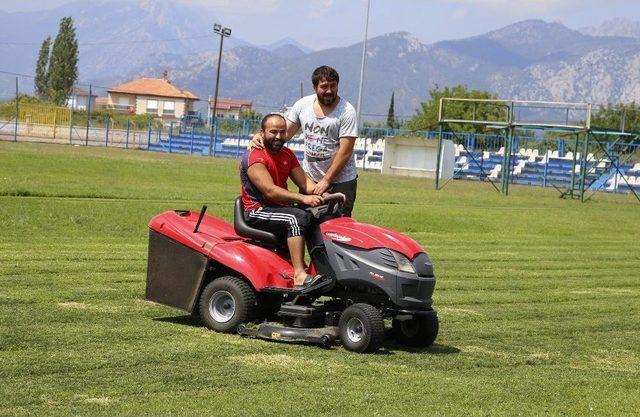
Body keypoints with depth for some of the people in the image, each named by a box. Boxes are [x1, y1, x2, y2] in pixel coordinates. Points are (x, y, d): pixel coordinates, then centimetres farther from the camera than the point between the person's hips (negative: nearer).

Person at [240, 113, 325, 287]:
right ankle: (299, 275, -37)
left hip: (280, 208, 8)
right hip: (257, 212, -8)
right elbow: (270, 191, -24)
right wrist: (303, 198, -34)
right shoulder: (254, 157, -13)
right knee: (297, 217, -31)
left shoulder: (288, 155, 13)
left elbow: (305, 183, 6)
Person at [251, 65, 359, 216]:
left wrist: (326, 180, -17)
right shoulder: (303, 105, 3)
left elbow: (345, 152, -15)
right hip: (309, 177, 4)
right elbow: (285, 132, 8)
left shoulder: (346, 111, -12)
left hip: (341, 180, -4)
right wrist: (261, 137, -12)